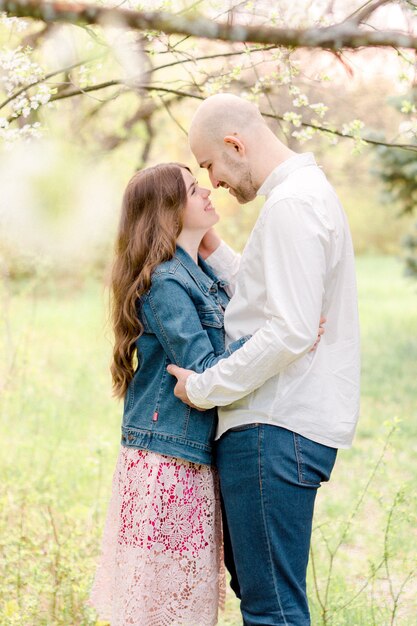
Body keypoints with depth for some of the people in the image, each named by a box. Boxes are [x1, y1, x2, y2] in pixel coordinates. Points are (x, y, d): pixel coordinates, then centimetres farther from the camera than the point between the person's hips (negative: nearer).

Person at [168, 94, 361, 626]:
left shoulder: (291, 205, -15)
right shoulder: (310, 191, 18)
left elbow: (290, 332, -23)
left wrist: (205, 387, -14)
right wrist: (213, 250, 15)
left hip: (276, 430, -11)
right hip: (279, 422, 11)